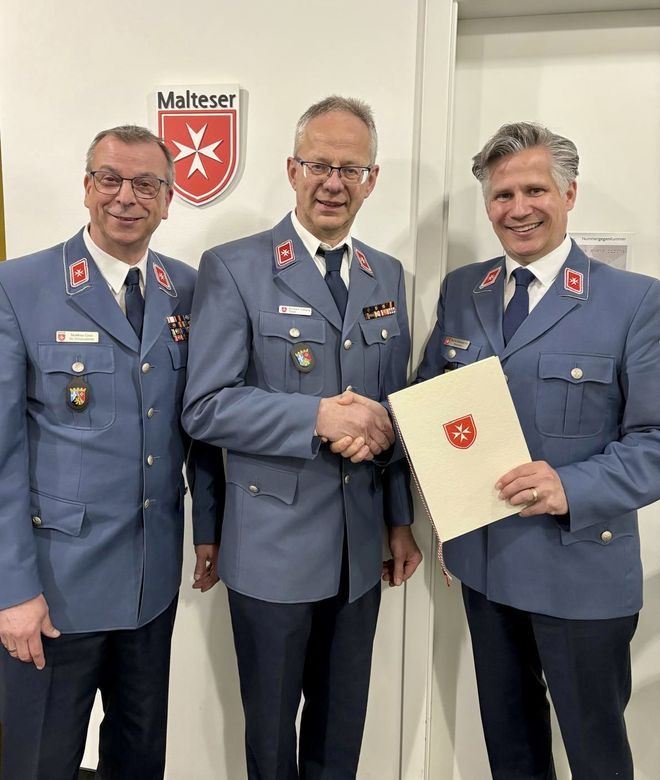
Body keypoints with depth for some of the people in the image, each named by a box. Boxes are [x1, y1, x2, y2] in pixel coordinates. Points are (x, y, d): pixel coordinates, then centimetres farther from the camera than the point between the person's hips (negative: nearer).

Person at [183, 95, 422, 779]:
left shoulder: (387, 276, 7)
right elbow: (205, 408, -15)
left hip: (360, 548, 5)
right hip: (273, 548, -4)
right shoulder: (232, 268, -8)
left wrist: (400, 519, 11)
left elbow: (392, 404, 12)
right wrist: (317, 416, -25)